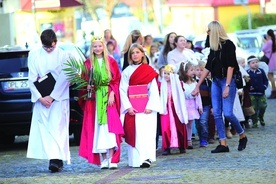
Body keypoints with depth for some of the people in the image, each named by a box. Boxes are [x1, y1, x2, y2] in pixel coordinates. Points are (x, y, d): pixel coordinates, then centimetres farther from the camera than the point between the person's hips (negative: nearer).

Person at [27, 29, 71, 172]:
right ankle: (54, 159, 2)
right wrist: (40, 97, -7)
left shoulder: (63, 55, -2)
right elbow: (32, 79, 2)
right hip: (41, 99, 3)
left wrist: (51, 97, -11)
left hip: (59, 98, -3)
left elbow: (64, 79, -7)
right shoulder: (34, 55, 5)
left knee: (57, 128, -10)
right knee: (44, 129, -1)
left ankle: (57, 159, -17)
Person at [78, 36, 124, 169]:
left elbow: (116, 79, 3)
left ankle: (112, 159, -12)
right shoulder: (88, 63, 8)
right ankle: (103, 160, 2)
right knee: (97, 128, -2)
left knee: (110, 125, -11)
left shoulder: (111, 62, 7)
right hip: (94, 99, 1)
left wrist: (112, 93, -9)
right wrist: (87, 87, -11)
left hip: (108, 98, -1)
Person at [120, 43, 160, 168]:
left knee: (146, 132, -10)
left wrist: (150, 106, -11)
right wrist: (128, 107, -9)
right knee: (133, 133, -3)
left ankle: (146, 158, -15)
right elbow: (123, 90, 1)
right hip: (131, 107, 1)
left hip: (147, 108, -1)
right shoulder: (126, 71, 7)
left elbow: (154, 90, -1)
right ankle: (135, 160, -1)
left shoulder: (149, 71, 4)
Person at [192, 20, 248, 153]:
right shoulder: (213, 47, 13)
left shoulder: (228, 45, -8)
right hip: (215, 81, 8)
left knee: (227, 113, -13)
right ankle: (223, 144, 2)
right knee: (216, 113, 0)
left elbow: (230, 66, -14)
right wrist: (197, 86, 16)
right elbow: (207, 68, 17)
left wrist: (227, 86, -20)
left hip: (227, 80, -8)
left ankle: (242, 136, 9)